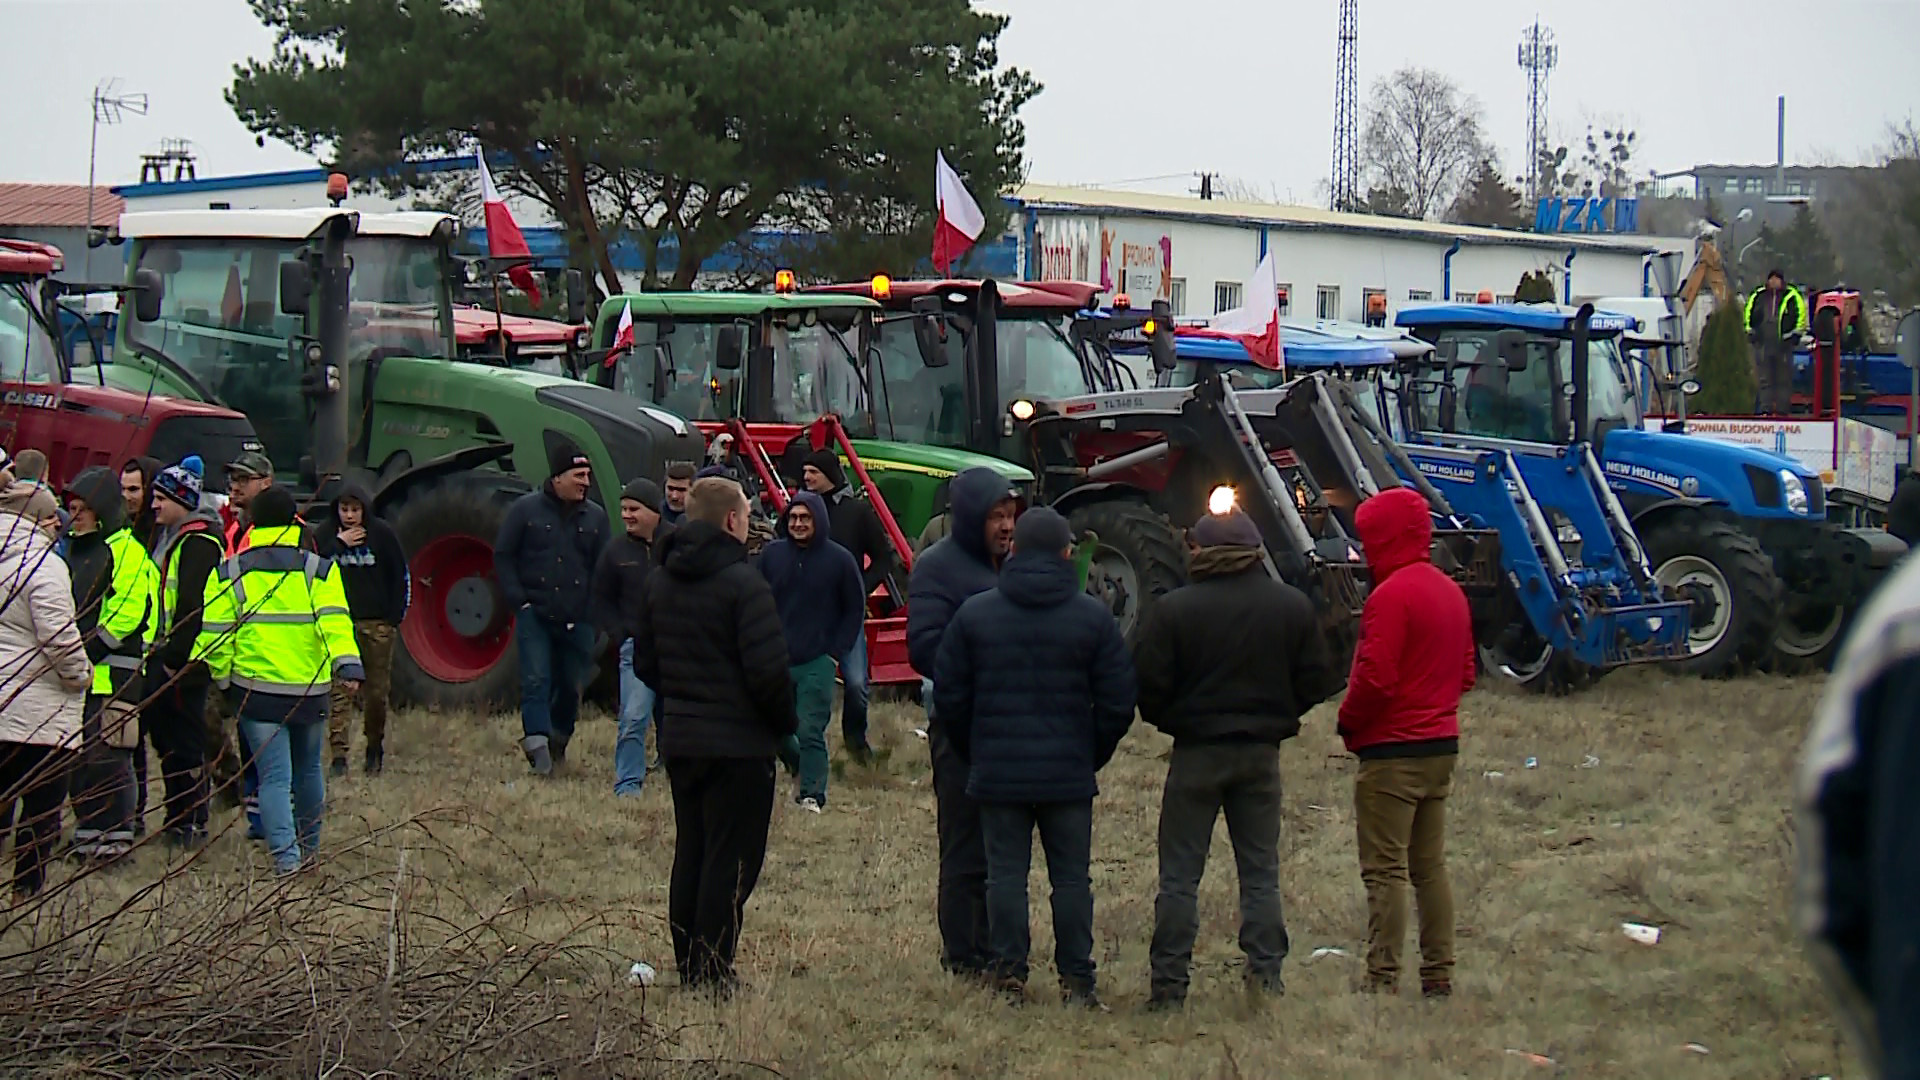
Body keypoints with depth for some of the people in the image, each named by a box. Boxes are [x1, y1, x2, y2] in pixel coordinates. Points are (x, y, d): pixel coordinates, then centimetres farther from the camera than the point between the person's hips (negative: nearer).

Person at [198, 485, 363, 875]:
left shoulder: (229, 573, 1)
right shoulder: (318, 570, 1)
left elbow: (214, 633, 1)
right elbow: (335, 622, -11)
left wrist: (222, 677, 13)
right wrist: (347, 664, -18)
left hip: (256, 688, -1)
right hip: (310, 689, 1)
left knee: (274, 776, -2)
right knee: (309, 770, 20)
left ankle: (285, 857, -15)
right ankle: (309, 847, 34)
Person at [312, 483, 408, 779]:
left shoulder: (382, 534, 0)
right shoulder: (325, 535, 3)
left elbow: (400, 576, 5)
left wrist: (395, 617, -1)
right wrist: (339, 544, -13)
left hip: (377, 623, 0)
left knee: (377, 691, 6)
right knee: (340, 688, -9)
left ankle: (375, 749, 24)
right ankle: (339, 754, -11)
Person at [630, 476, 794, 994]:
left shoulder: (659, 581, 8)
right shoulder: (742, 583, -16)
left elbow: (643, 663, 12)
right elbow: (768, 669, -20)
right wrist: (785, 721, -4)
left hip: (678, 738, 7)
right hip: (739, 742, -7)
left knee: (690, 853, 15)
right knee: (731, 859, -2)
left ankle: (688, 966, 18)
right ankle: (713, 973, -2)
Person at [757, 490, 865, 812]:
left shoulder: (839, 559, 0)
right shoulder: (772, 554, 6)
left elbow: (855, 609, 7)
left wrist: (836, 650, 0)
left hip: (817, 664, -3)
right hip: (775, 661, 3)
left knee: (810, 732, -8)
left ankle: (812, 795, -4)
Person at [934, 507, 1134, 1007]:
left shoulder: (974, 614, 0)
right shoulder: (1093, 617, -2)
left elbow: (949, 697, 3)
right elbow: (1118, 703, -3)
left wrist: (973, 756, 14)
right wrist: (1092, 756, 11)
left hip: (997, 773, 0)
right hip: (1069, 775, 0)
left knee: (1005, 873, 6)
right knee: (1072, 876, 6)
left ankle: (1009, 972, 5)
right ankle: (1076, 978, 5)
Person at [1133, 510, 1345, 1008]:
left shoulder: (1174, 609, -11)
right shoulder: (1293, 606, -2)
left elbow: (1147, 686, -11)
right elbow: (1317, 680, 1)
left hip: (1195, 751, -2)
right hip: (1262, 752, 3)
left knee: (1179, 874, 4)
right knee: (1261, 871, 11)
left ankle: (1168, 981, 2)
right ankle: (1265, 975, 6)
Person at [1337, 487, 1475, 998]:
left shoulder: (1391, 595, -16)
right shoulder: (1450, 592, 13)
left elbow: (1376, 677, -21)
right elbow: (1466, 673, 18)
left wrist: (1349, 722, -5)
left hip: (1392, 750, -9)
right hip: (1441, 745, 9)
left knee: (1385, 869, -6)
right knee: (1429, 866, 13)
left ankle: (1383, 980, -8)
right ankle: (1438, 977, 14)